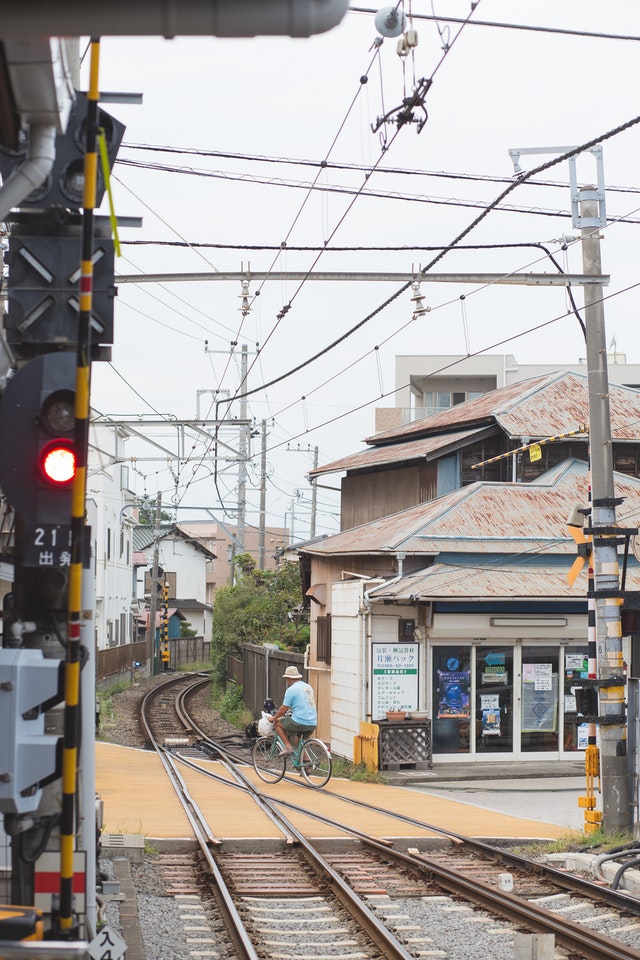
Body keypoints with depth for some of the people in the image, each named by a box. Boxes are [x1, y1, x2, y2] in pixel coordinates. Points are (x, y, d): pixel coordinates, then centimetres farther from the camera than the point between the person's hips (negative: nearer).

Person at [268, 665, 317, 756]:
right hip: (313, 724, 7)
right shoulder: (308, 687, 16)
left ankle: (288, 747, 3)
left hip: (299, 723, -7)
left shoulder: (291, 689, -7)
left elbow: (284, 709, -6)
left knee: (277, 723, 13)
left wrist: (273, 718, 10)